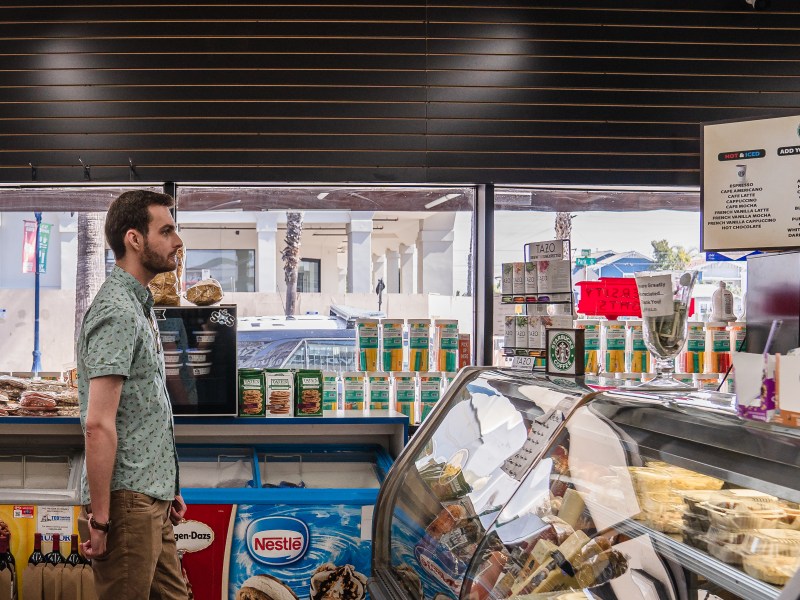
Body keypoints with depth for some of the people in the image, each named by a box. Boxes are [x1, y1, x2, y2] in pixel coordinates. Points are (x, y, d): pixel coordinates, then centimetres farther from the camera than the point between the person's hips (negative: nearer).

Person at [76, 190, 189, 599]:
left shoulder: (141, 305, 16)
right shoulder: (117, 311, -16)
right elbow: (99, 425, -21)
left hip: (152, 497, 9)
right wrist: (99, 518, -21)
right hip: (128, 502, -9)